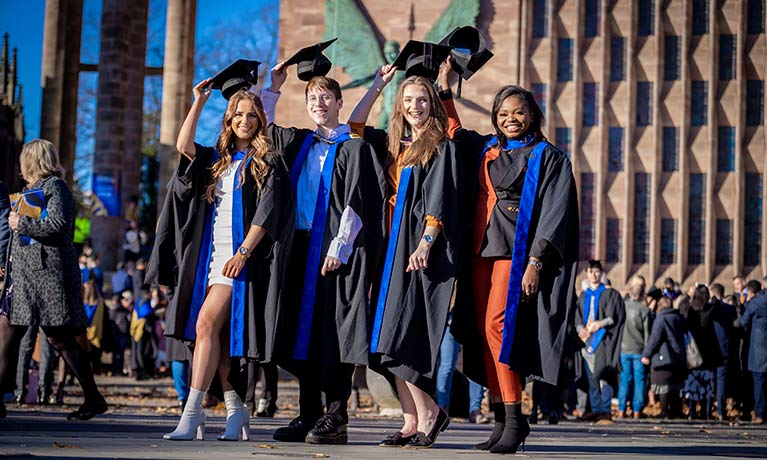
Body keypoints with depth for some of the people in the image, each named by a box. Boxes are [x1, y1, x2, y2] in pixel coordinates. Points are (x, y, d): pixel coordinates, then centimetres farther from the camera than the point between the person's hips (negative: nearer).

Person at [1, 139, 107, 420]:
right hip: (24, 274, 9)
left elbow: (58, 226, -19)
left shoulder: (54, 186, -6)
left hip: (48, 272, -9)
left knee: (59, 338, -8)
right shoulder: (33, 189, 22)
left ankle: (93, 399, 0)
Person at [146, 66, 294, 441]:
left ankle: (192, 410, -19)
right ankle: (235, 411, 13)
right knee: (216, 335, 5)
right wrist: (199, 101, 1)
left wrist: (243, 251, -16)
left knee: (206, 323, -18)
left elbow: (267, 212, -8)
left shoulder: (266, 162, 0)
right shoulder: (217, 159, 17)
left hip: (241, 257, -6)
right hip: (212, 255, 6)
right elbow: (183, 145, 0)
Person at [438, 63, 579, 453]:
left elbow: (553, 213, -7)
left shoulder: (547, 157, 1)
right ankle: (501, 419, 7)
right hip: (481, 250, 6)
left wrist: (536, 261, -17)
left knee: (497, 326, -19)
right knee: (485, 335, 2)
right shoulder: (484, 149, 17)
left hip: (516, 252, -6)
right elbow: (452, 131, 33)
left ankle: (514, 420, -17)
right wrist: (444, 88, 22)